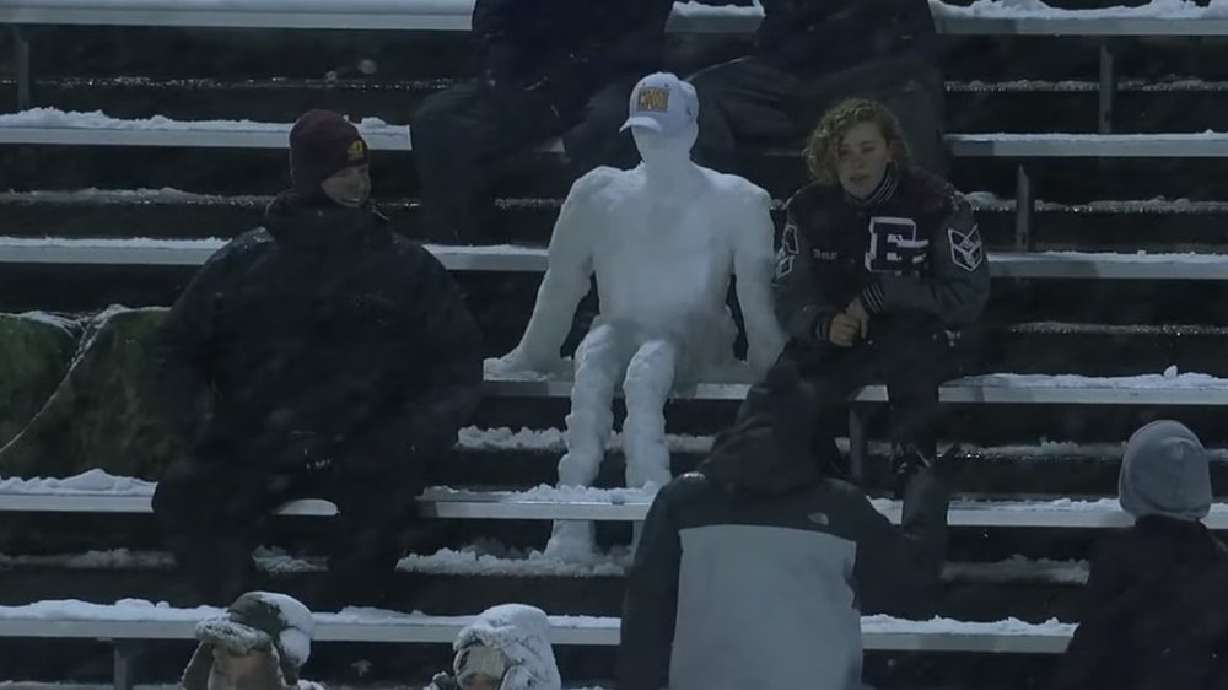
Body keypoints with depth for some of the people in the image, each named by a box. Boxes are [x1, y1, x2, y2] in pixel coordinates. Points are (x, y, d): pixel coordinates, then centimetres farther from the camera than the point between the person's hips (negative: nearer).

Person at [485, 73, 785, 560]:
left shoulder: (733, 201, 6)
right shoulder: (601, 194, 12)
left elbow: (754, 286, 3)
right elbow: (562, 282, 15)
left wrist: (769, 359, -5)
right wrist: (532, 354, 15)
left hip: (694, 339, -2)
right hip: (619, 331, 2)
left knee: (645, 371, -37)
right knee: (592, 369, -34)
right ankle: (571, 526, -43)